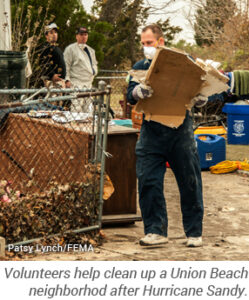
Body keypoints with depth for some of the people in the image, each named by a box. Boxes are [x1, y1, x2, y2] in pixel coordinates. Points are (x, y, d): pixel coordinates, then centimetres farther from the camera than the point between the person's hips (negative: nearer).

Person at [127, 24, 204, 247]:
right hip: (152, 132, 2)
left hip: (180, 130, -2)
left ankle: (194, 233, 14)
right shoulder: (139, 67, 11)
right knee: (148, 181, -3)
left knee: (190, 182, 3)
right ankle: (156, 231, 8)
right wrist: (139, 91, -25)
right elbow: (130, 95, -1)